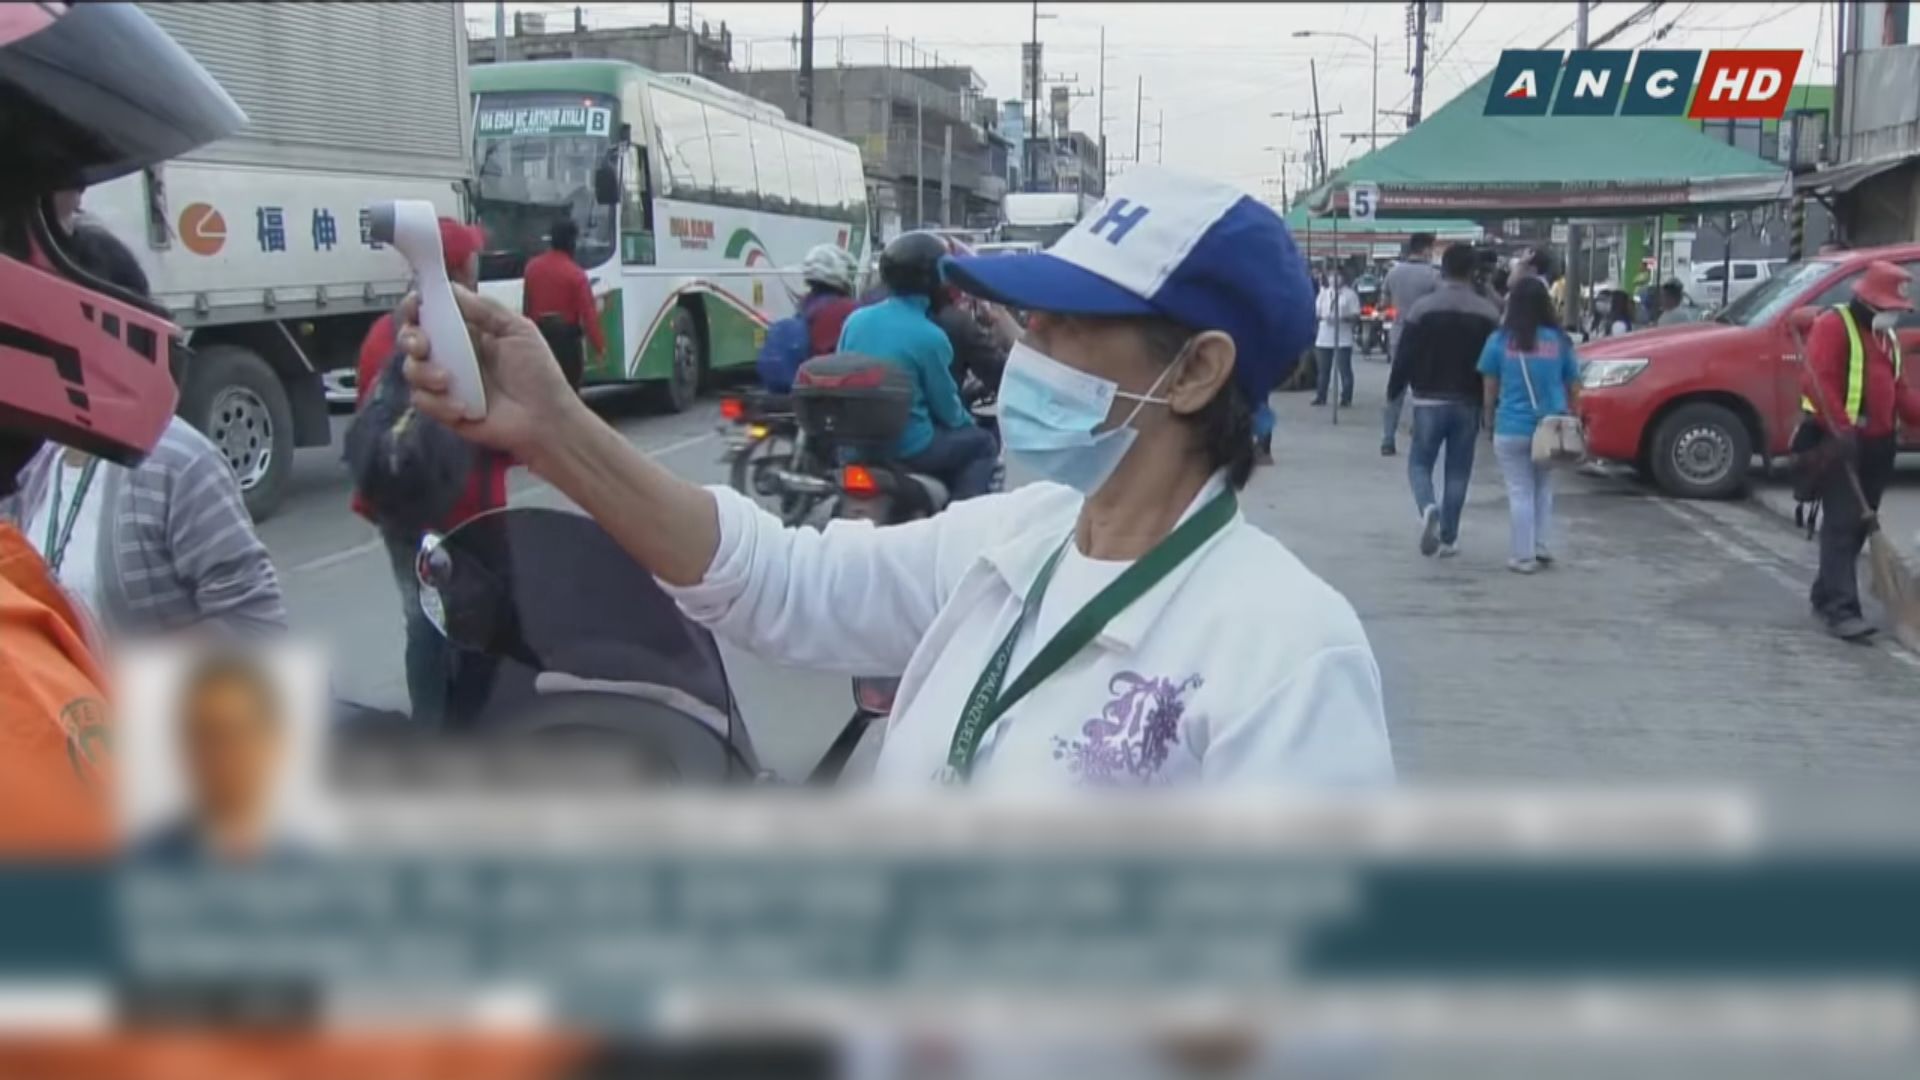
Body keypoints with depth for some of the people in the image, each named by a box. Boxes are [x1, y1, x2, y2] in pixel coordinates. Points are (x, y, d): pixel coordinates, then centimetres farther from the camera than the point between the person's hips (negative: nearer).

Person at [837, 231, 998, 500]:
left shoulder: (855, 319, 1)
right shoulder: (930, 336, -15)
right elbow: (946, 409, -5)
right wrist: (969, 422, 17)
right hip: (906, 448, -7)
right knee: (983, 444, 14)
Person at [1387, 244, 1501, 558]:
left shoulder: (1423, 307, -7)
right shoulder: (1488, 313, -1)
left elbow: (1405, 355, -6)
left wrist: (1394, 390, 8)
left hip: (1429, 401, -2)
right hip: (1467, 403, 2)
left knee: (1420, 462, 10)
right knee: (1458, 471, 9)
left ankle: (1428, 508, -19)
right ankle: (1448, 538, 11)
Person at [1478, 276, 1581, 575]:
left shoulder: (1500, 341, -5)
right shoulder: (1560, 341, 0)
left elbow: (1490, 390, 1)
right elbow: (1573, 387, 8)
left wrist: (1491, 419, 14)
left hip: (1512, 429, -2)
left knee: (1520, 492, 4)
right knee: (1543, 488, 19)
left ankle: (1524, 556, 4)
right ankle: (1542, 548, 17)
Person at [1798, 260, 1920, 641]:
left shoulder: (1887, 337, 20)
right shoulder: (1833, 325, -9)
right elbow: (1816, 381, -20)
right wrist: (1843, 428, -29)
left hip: (1878, 444, 9)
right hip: (1839, 441, -9)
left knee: (1859, 523, 12)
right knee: (1842, 523, -12)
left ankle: (1825, 595, 23)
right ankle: (1841, 609, -16)